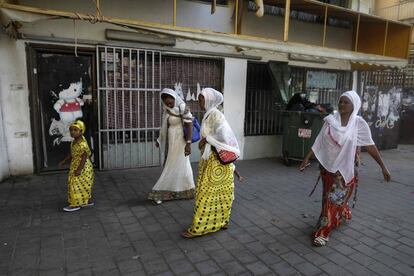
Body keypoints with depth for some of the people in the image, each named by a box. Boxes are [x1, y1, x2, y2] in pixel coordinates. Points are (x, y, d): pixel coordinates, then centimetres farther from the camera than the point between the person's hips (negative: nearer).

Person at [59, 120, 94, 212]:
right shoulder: (74, 142, 7)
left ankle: (76, 204, 8)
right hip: (75, 165, 10)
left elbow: (84, 157, -25)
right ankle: (89, 200, 28)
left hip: (83, 167, -10)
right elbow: (72, 154, 18)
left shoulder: (82, 144, -24)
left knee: (77, 184, -3)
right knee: (84, 185, 17)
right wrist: (64, 161, 20)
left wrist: (79, 169, -27)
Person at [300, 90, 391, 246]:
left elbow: (370, 146, -5)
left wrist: (383, 166, -5)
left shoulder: (359, 123, -8)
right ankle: (343, 214, 47)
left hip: (344, 168, -3)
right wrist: (307, 158, -4)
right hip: (327, 165, 3)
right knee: (329, 197, 16)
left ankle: (323, 232, 8)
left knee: (334, 199, -2)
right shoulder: (330, 121, -2)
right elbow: (319, 142, 0)